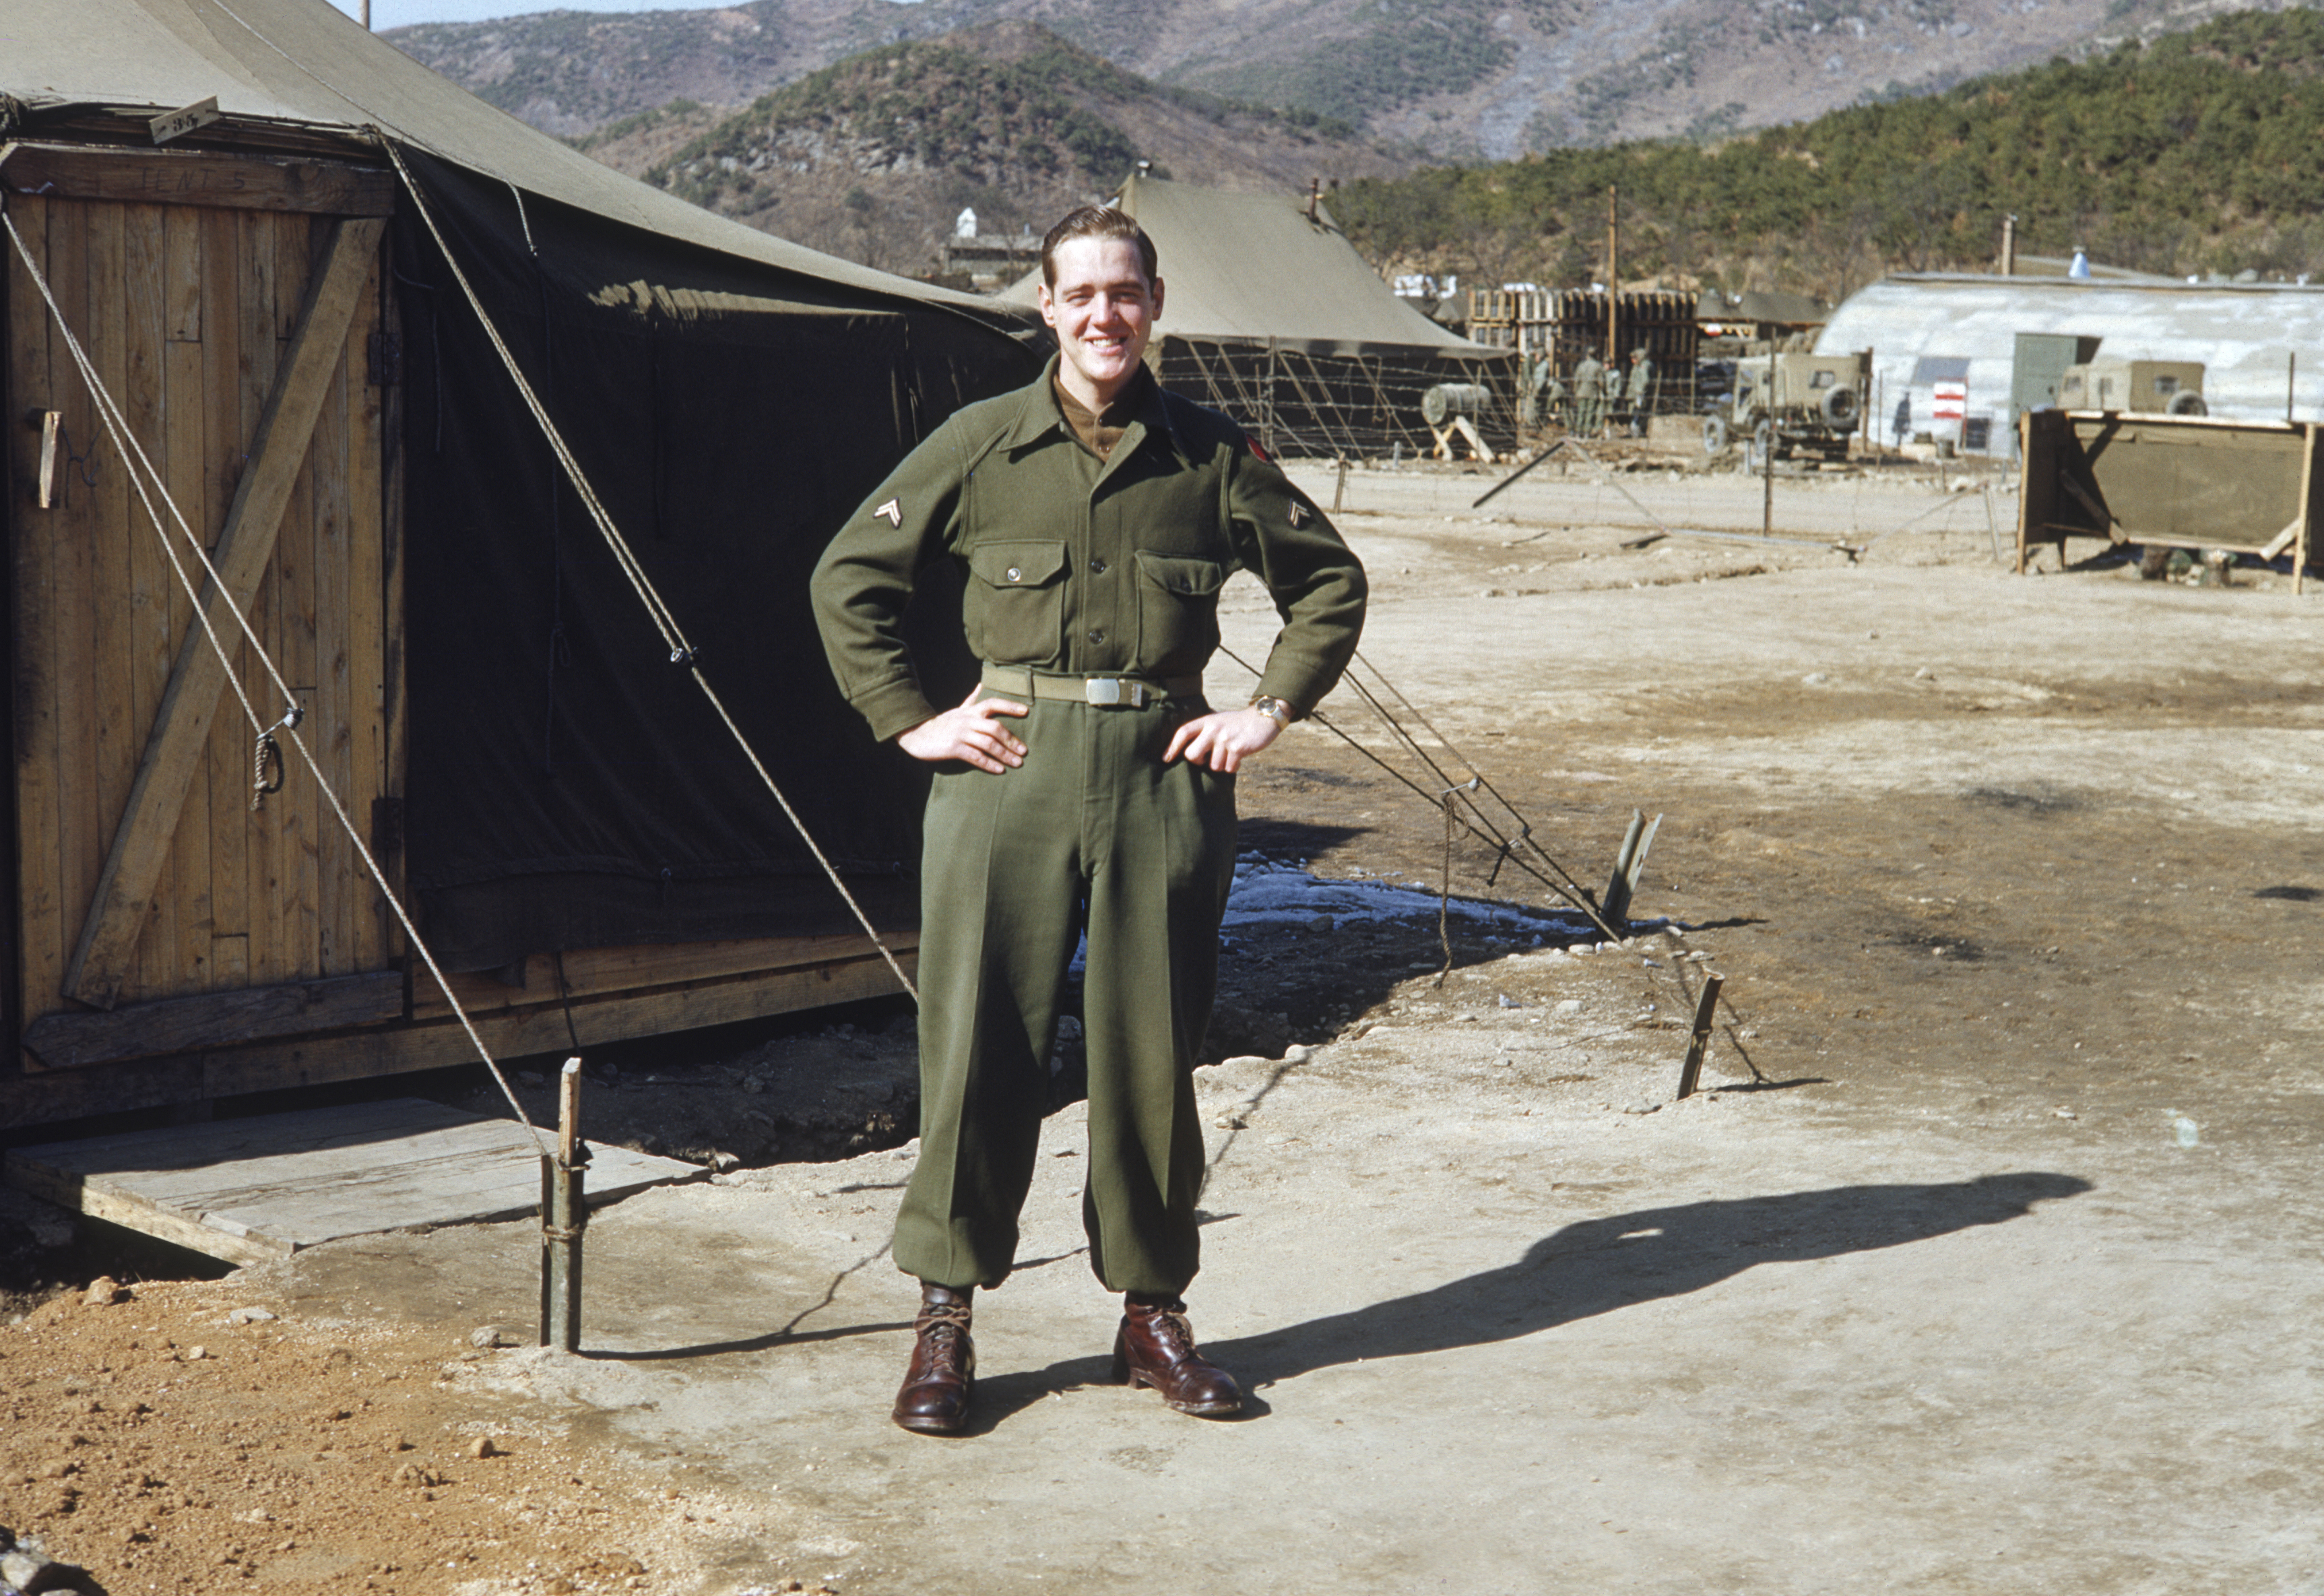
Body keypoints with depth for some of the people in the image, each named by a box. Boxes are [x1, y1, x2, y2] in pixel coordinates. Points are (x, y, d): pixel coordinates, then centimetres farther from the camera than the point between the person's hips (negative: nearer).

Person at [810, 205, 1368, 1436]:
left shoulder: (1209, 456, 5)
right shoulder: (981, 445, 2)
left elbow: (1329, 582, 16)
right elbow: (847, 579, 7)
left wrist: (1271, 709, 7)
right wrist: (910, 721, 1)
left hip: (1161, 775, 1)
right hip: (1007, 769, -1)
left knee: (1151, 1053, 6)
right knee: (979, 1043, 0)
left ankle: (1152, 1314, 20)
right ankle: (944, 1321, 11)